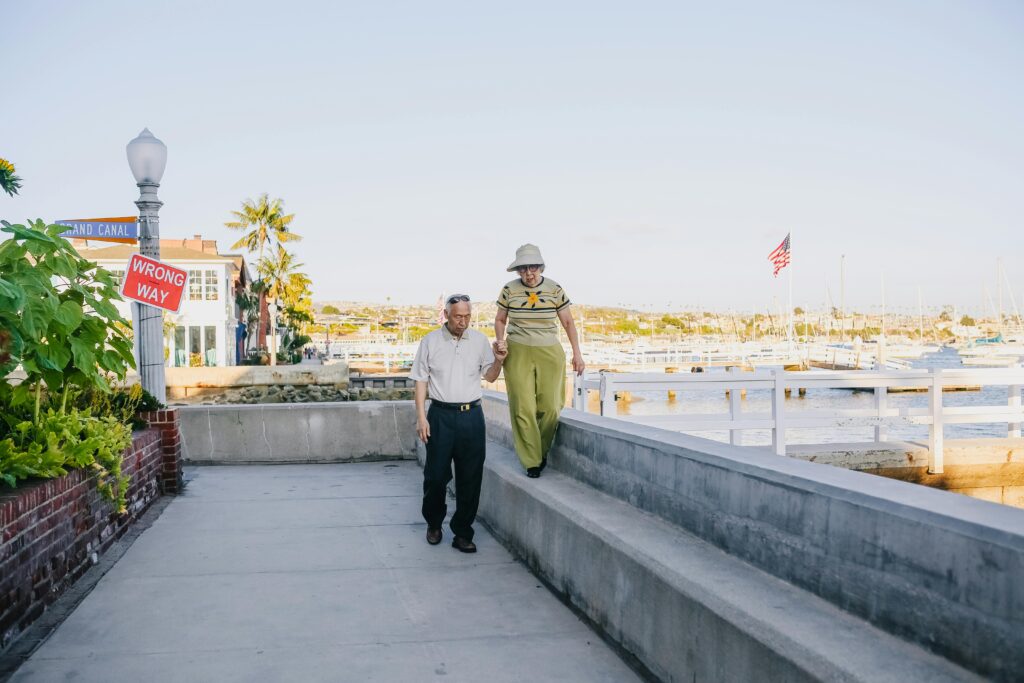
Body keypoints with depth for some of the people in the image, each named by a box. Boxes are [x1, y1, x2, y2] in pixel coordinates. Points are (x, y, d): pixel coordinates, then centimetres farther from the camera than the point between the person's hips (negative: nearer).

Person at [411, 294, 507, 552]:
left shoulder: (480, 341, 7)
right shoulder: (430, 341, 1)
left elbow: (489, 377, 14)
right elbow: (421, 381, 3)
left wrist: (499, 361, -7)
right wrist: (421, 417, -3)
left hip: (471, 415, 2)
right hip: (441, 414, -1)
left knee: (470, 477, 2)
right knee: (436, 474, 4)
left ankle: (462, 533, 12)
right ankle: (433, 524, 28)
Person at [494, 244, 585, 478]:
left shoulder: (555, 289, -1)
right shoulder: (509, 290, 0)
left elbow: (568, 322, 6)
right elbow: (500, 320, 13)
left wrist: (577, 353, 3)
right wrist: (500, 340, -6)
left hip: (550, 353, 0)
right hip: (518, 353, 0)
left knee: (550, 407, -1)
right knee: (523, 409, -3)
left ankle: (541, 452, 21)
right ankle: (532, 461, 6)